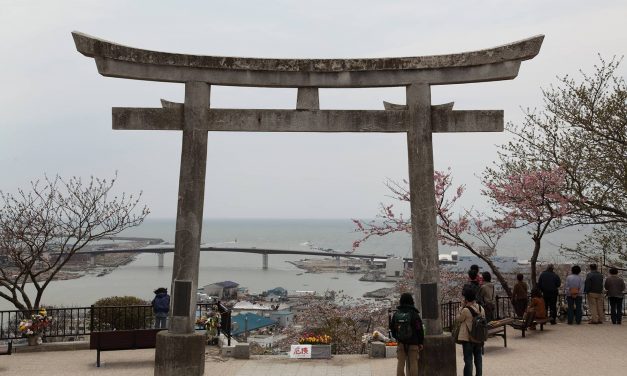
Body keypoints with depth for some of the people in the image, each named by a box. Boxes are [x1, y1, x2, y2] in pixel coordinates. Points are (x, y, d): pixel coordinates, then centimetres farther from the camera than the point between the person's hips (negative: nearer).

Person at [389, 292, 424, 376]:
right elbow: (420, 329, -10)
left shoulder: (396, 314, 1)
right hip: (413, 343, -3)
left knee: (400, 363, 8)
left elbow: (392, 327, 9)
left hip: (401, 342, 3)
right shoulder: (414, 314, -12)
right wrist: (420, 342, 1)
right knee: (413, 363, 2)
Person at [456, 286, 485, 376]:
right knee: (478, 358, 17)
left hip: (467, 339, -5)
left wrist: (462, 307, -6)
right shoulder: (481, 308, -2)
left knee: (468, 360, 2)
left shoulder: (465, 310, -21)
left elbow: (458, 319, -5)